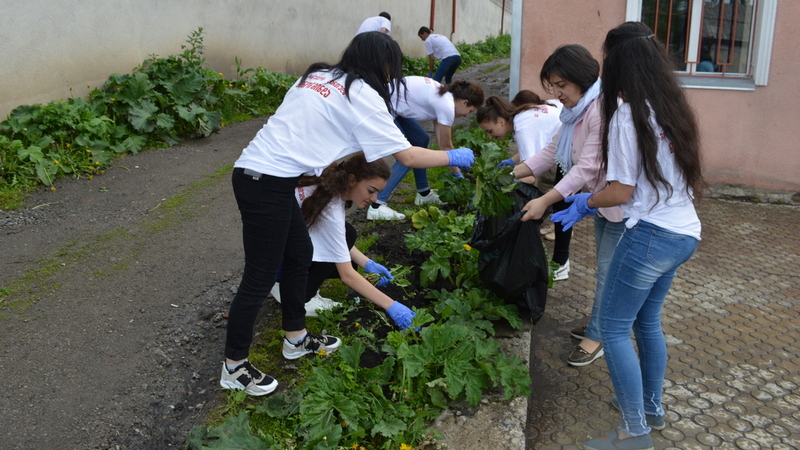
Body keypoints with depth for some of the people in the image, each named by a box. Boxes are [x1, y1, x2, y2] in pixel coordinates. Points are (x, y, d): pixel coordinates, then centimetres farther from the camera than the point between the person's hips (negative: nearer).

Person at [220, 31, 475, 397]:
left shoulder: (318, 76, 17)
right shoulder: (362, 94, -6)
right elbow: (407, 156, -5)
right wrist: (454, 157, 9)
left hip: (253, 170, 9)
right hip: (269, 183, -9)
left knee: (299, 253, 20)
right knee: (260, 276, 2)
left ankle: (295, 338, 35)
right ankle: (234, 368, 16)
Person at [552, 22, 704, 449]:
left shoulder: (628, 114, -14)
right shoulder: (672, 107, 9)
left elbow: (621, 192, -14)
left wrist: (586, 201, 5)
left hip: (651, 235, -8)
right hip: (685, 233, 9)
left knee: (614, 329, 2)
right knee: (647, 321, 22)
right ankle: (652, 407, 35)